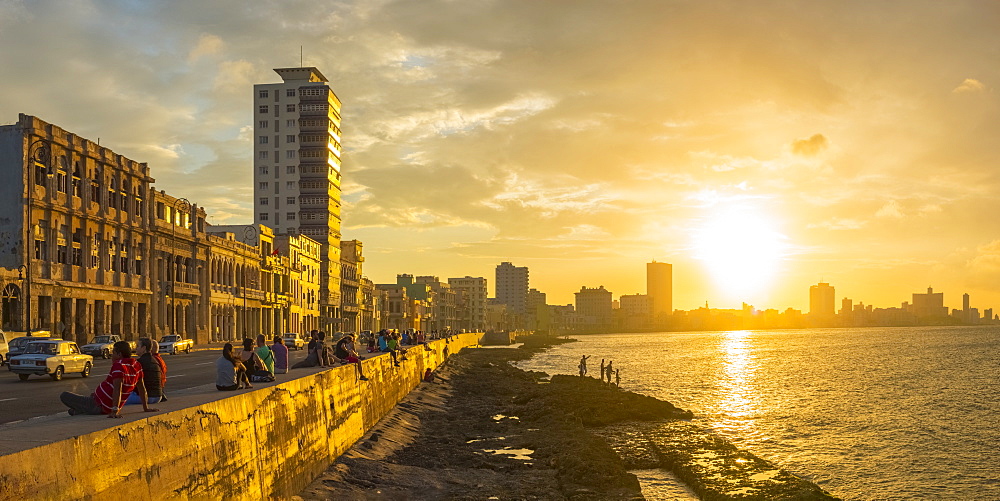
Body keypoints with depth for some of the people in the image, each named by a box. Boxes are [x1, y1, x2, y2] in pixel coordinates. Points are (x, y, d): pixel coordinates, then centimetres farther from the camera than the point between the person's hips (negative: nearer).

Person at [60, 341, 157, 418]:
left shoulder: (119, 366, -24)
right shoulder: (137, 365, 0)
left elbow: (117, 388, -34)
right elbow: (141, 387, 7)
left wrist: (115, 411, -40)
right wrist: (146, 408, 14)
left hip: (99, 406, -9)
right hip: (108, 408, 9)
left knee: (64, 395, -1)